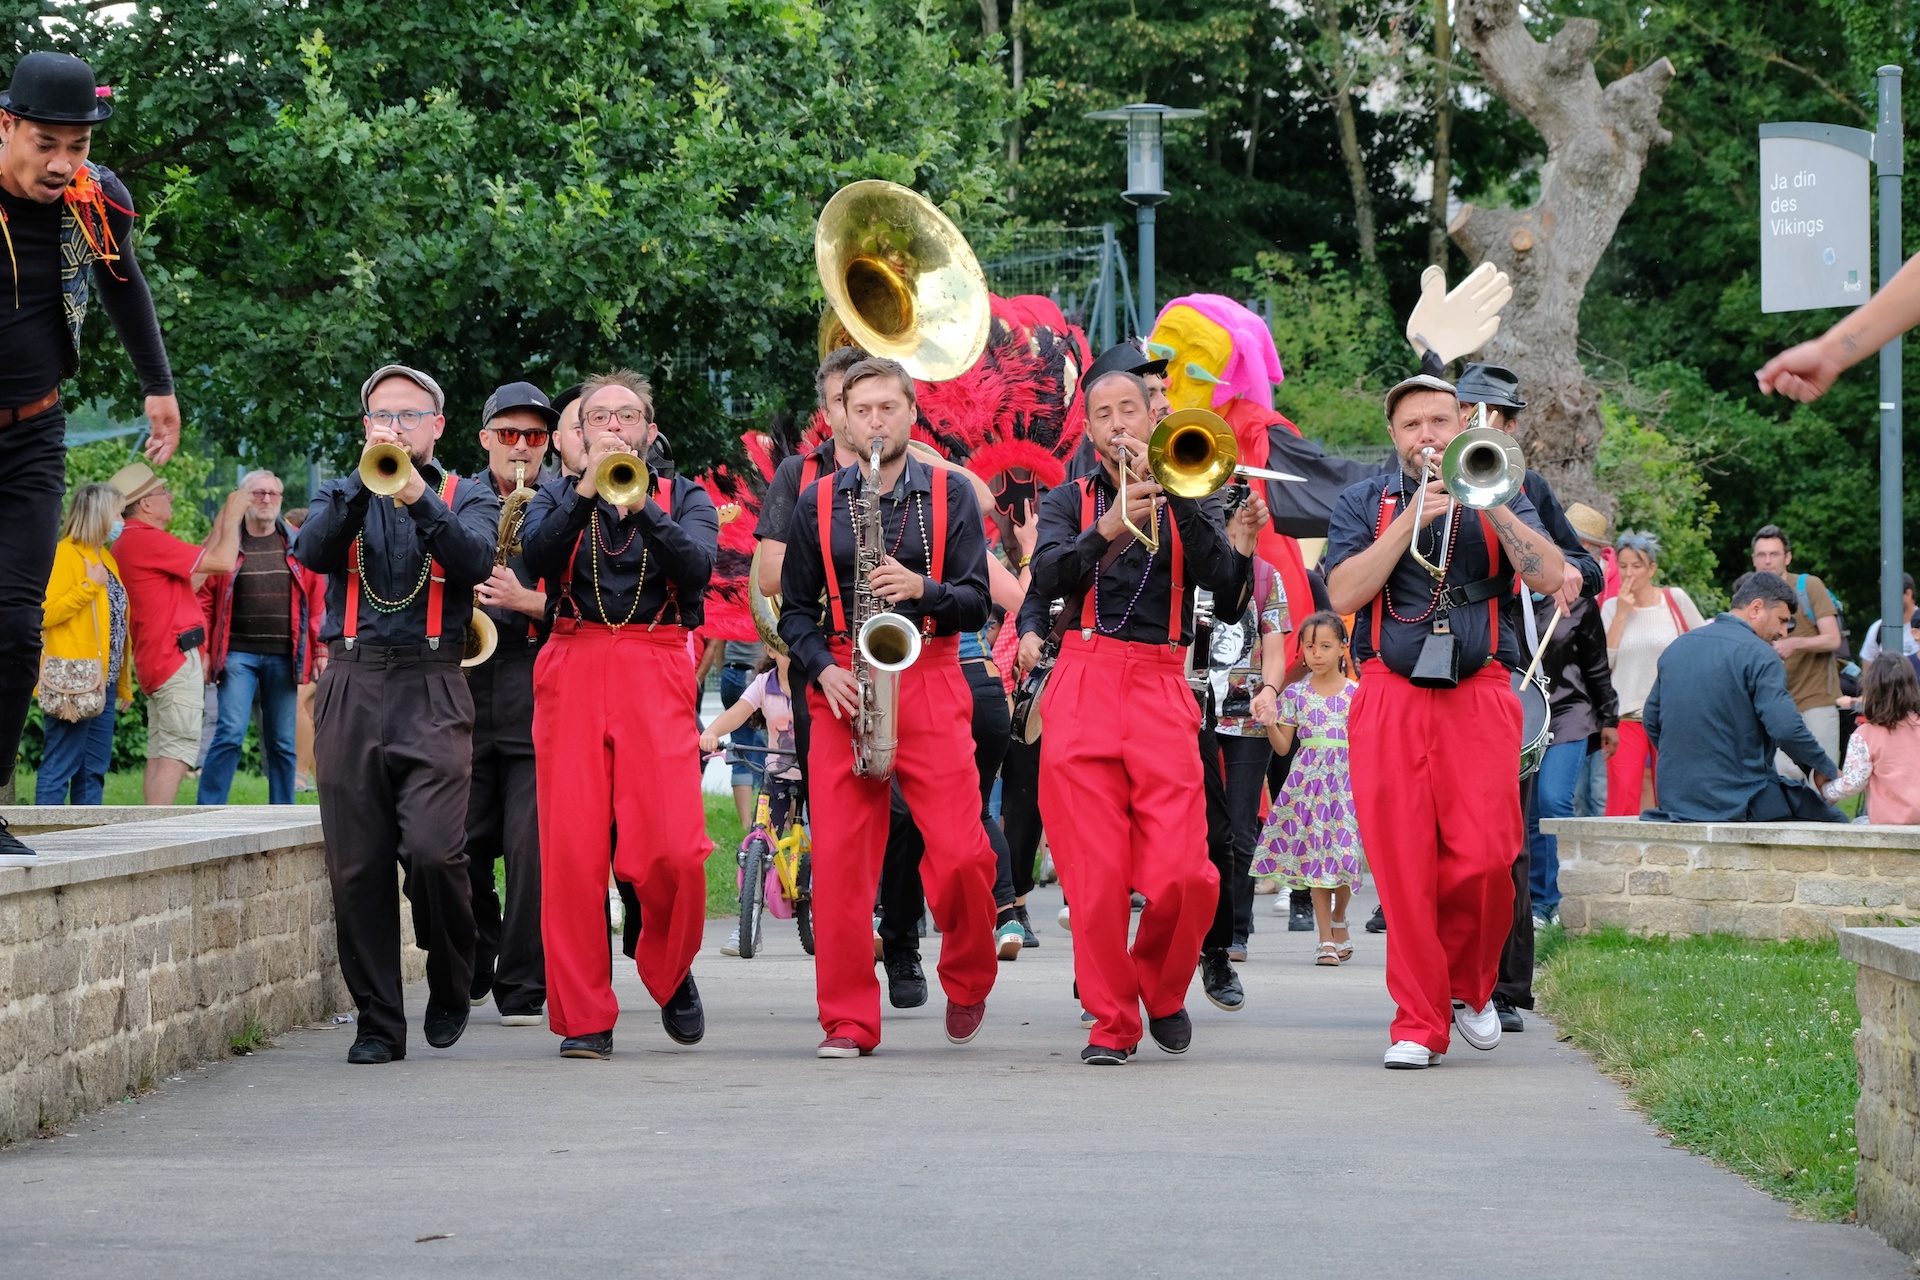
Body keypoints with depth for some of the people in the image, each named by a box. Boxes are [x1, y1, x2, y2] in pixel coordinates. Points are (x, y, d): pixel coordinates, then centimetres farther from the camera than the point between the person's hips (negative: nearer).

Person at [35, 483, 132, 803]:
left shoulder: (105, 558, 18)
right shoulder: (65, 554, -8)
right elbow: (47, 613, -18)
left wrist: (124, 683, 16)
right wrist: (89, 586, -16)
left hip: (102, 680, 9)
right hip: (73, 681, -9)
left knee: (94, 768, 9)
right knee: (61, 767, -9)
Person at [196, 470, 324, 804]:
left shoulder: (297, 546, 11)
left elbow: (318, 599, 9)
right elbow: (204, 600, 4)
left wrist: (320, 650, 2)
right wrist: (202, 650, -4)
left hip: (284, 657, 2)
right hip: (238, 654, -2)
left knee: (282, 743, 6)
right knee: (231, 734, -12)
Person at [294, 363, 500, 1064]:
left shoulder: (467, 498, 14)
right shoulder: (341, 495, 18)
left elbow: (476, 560, -8)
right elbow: (313, 552, -4)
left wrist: (419, 499, -21)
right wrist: (364, 484, -15)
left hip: (432, 690, -2)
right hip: (352, 687, 2)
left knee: (434, 848, -18)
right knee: (357, 864, -2)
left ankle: (451, 982, 7)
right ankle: (378, 1023, 7)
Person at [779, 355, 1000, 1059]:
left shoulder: (950, 494, 7)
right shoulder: (818, 502, 11)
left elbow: (977, 603, 3)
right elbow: (795, 610, 13)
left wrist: (921, 588, -16)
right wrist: (823, 669, -4)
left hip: (931, 686, -1)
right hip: (842, 690, 1)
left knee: (961, 853, -10)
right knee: (840, 860, -5)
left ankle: (967, 983, 17)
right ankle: (848, 1019, 3)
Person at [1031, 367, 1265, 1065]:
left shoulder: (1186, 501, 15)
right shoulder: (1068, 501, 14)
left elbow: (1224, 584, -3)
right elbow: (1049, 576, -7)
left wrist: (1178, 499, -13)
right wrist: (1111, 527, -23)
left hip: (1161, 690, 0)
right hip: (1083, 689, 0)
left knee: (1181, 875, -10)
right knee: (1094, 872, -6)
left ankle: (1162, 989, 16)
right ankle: (1112, 1023, 6)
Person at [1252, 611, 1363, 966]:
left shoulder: (1357, 693, 4)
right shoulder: (1295, 694, 6)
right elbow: (1283, 746, 9)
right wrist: (1270, 725, -8)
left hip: (1347, 781, -1)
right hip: (1308, 781, 1)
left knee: (1345, 853, -4)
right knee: (1314, 857, -3)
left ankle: (1339, 920, 24)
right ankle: (1327, 940, 2)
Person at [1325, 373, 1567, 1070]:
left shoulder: (1500, 501, 15)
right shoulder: (1363, 503, 14)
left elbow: (1550, 577, -2)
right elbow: (1344, 594, -2)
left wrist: (1491, 503, -10)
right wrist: (1412, 518, -8)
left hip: (1480, 693, 0)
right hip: (1390, 698, 0)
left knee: (1483, 858, -12)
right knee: (1402, 862, -7)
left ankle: (1469, 983, 15)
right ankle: (1419, 1022, 1)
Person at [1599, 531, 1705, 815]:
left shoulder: (1675, 600, 2)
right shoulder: (1611, 608, 6)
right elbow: (1603, 663, -3)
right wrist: (1621, 614, -5)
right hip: (1624, 715, 0)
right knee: (1622, 794, -11)